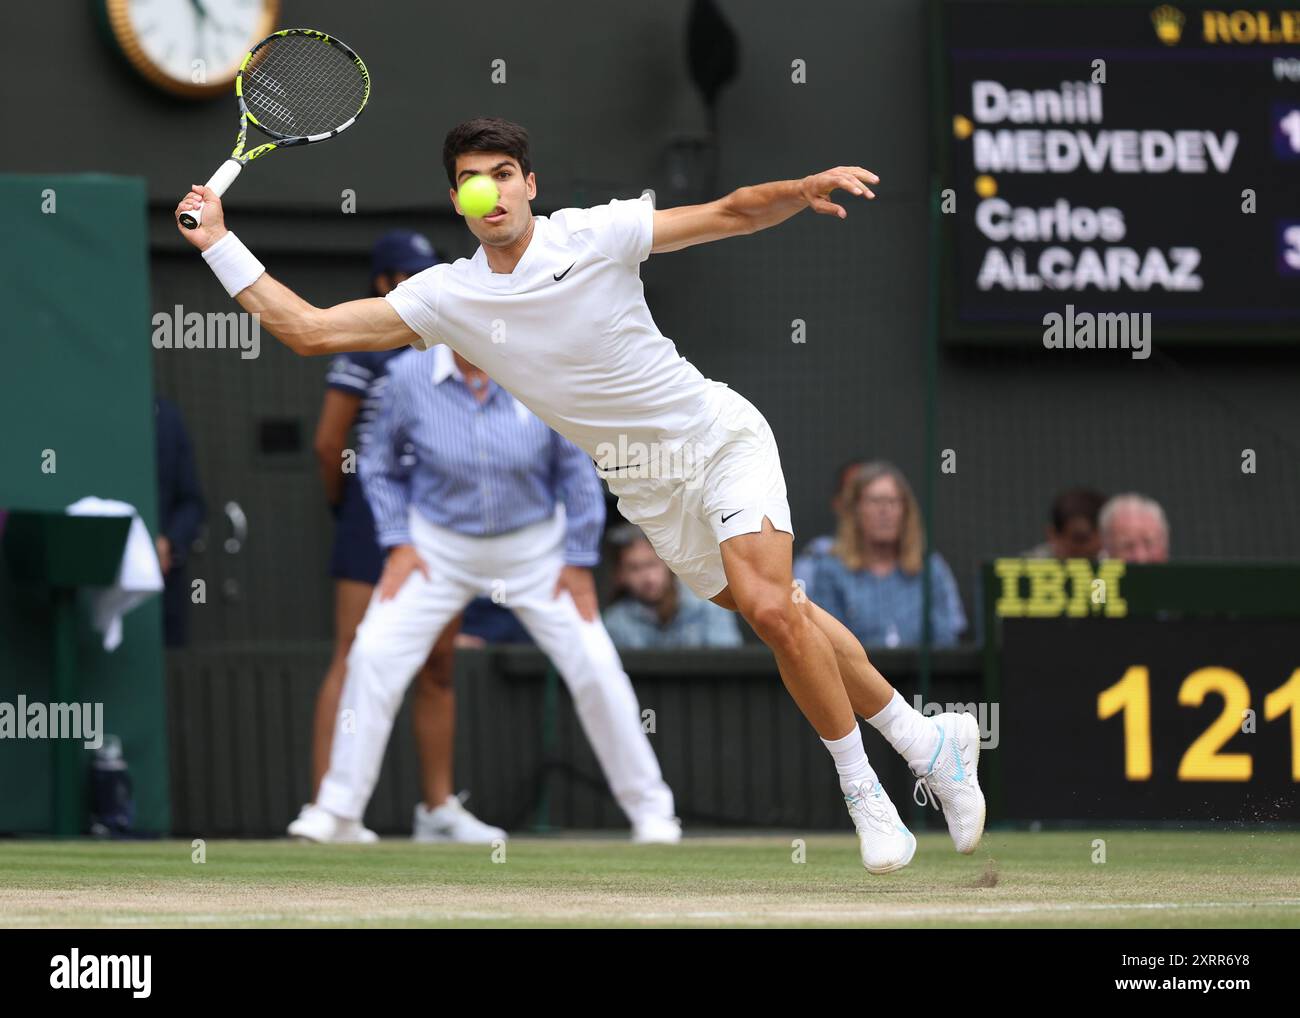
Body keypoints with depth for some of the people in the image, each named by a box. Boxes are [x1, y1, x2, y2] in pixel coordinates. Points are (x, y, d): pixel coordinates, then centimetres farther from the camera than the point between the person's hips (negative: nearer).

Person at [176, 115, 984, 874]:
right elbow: (309, 329, -5)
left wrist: (804, 190, -30)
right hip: (650, 491, 4)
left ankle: (863, 791, -6)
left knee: (772, 607, -22)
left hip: (719, 435, -4)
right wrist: (218, 243, -10)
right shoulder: (448, 297, -5)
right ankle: (928, 739, 21)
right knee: (783, 617, 4)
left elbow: (733, 215, -11)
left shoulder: (596, 235, -13)